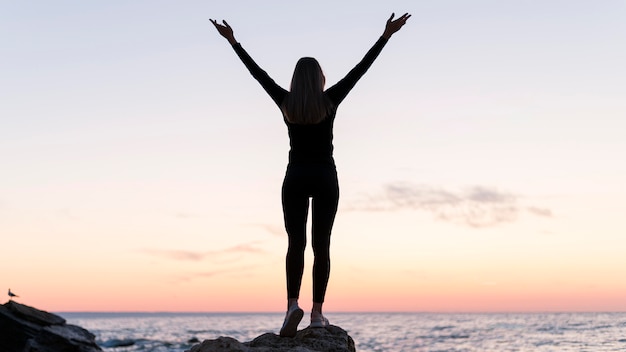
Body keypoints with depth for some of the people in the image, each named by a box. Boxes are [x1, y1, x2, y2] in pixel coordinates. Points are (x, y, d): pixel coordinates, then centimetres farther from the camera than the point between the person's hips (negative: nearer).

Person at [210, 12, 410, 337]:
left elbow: (258, 73, 6)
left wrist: (232, 41, 15)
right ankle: (317, 312, 1)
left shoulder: (286, 102, -1)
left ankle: (292, 304, -20)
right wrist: (386, 36, 2)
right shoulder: (330, 101, -4)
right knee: (321, 244, 2)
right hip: (325, 178, -1)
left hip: (296, 178, 1)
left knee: (296, 243, 0)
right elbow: (360, 69, -2)